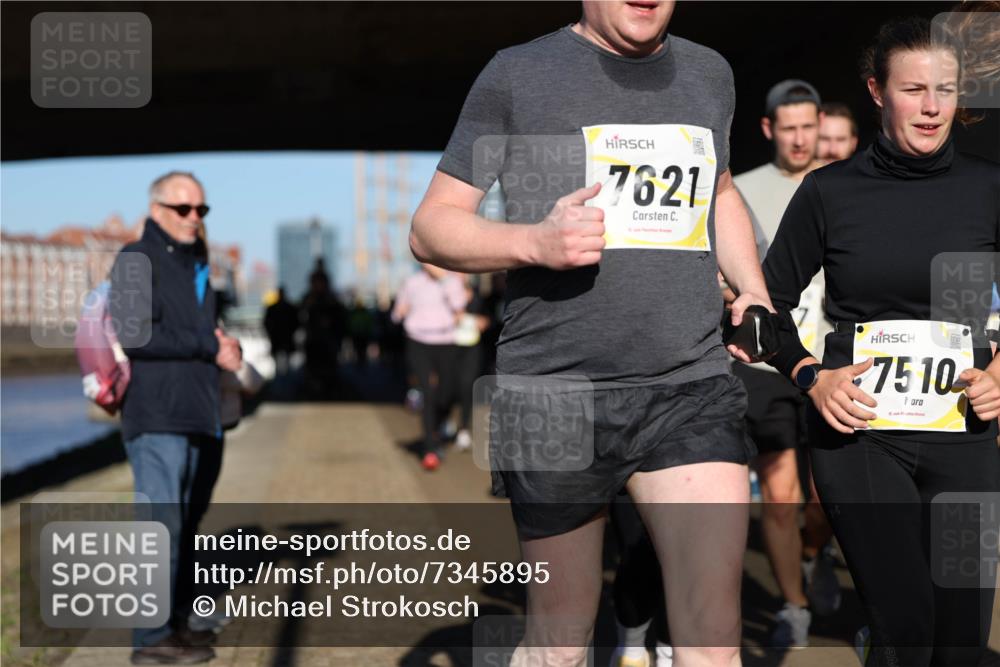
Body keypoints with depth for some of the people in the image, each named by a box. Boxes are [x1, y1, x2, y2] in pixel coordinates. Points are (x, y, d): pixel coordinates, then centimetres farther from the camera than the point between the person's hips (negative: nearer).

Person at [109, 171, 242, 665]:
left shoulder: (196, 264, 21)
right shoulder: (137, 261, -5)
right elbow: (134, 334, -17)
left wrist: (223, 347, 3)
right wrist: (208, 347, -13)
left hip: (195, 413, 8)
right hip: (156, 414, -8)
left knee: (186, 519, 11)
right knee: (162, 522, -10)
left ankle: (175, 622, 18)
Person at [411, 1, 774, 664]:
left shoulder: (710, 73, 14)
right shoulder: (517, 74, 0)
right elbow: (431, 228, 1)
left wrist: (753, 291, 15)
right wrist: (535, 241, -18)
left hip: (694, 387, 3)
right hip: (555, 394, -2)